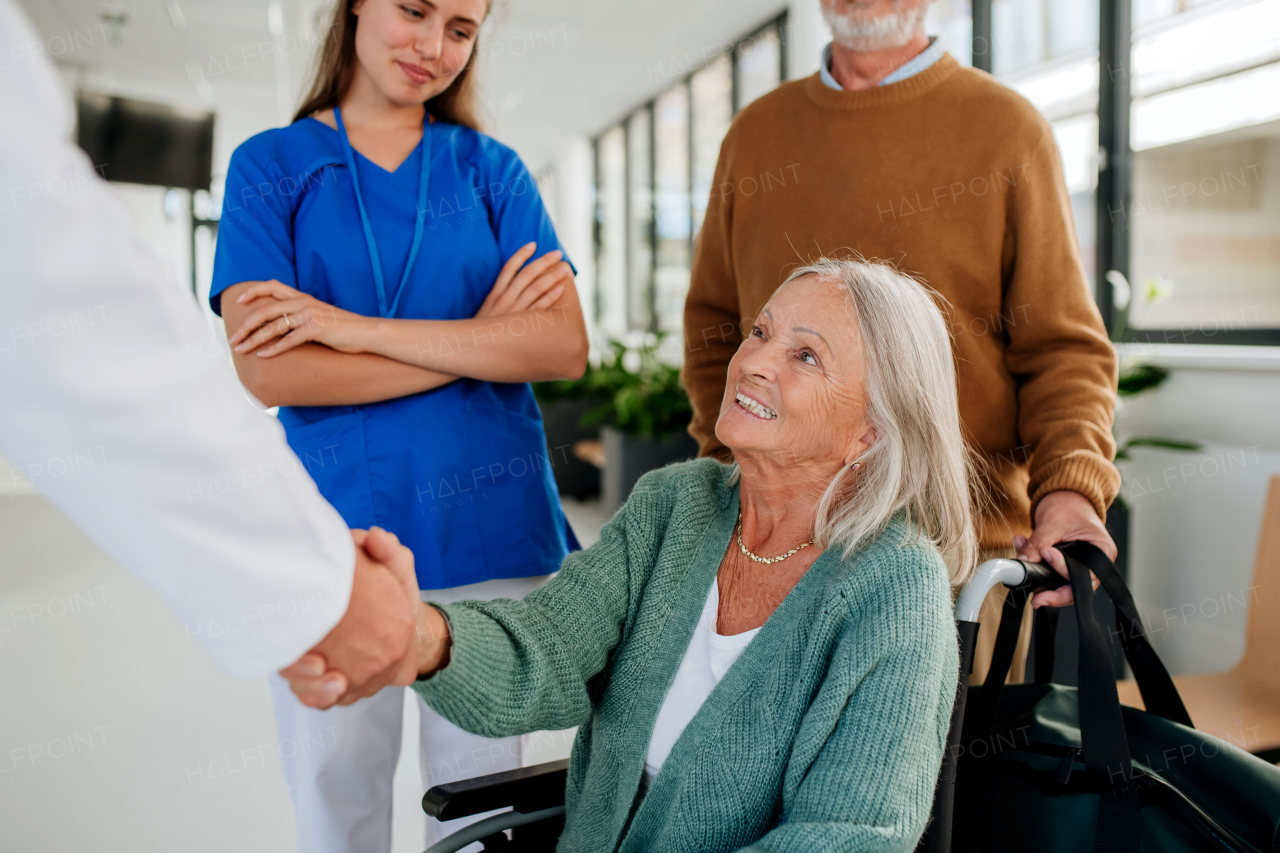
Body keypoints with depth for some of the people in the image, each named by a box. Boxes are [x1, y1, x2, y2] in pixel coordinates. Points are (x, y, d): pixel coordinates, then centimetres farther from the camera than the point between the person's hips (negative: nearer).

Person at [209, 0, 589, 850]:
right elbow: (266, 371, -10)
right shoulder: (270, 165, 4)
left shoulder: (492, 170, 7)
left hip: (487, 527, 1)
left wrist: (355, 328, -13)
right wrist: (477, 336, -10)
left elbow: (564, 348, -7)